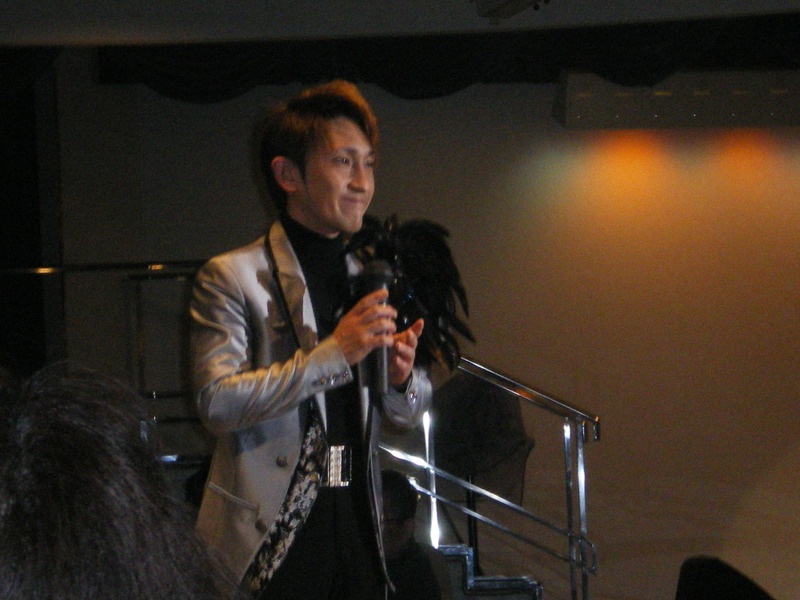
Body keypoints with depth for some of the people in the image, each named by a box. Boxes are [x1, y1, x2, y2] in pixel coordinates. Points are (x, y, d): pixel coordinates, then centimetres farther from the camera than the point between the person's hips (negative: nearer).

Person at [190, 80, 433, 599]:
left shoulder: (371, 280, 15)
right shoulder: (231, 277, -4)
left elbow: (410, 414, 19)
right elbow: (217, 402, -15)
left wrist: (401, 377, -4)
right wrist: (333, 354, -18)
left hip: (360, 537, 5)